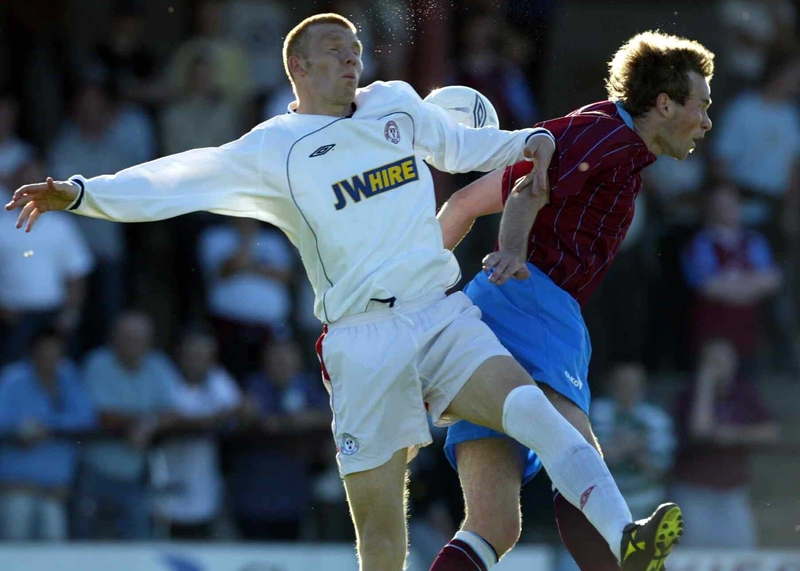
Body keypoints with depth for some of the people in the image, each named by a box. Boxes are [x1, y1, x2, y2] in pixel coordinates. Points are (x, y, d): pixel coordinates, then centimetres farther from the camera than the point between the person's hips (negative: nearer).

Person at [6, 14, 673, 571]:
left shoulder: (397, 105, 16)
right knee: (376, 514, -3)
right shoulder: (274, 150, 1)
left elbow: (461, 146, 35)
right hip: (362, 339, -2)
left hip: (443, 315, 3)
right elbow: (178, 183, -9)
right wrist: (78, 193, -21)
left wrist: (531, 141, 19)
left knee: (528, 405, -25)